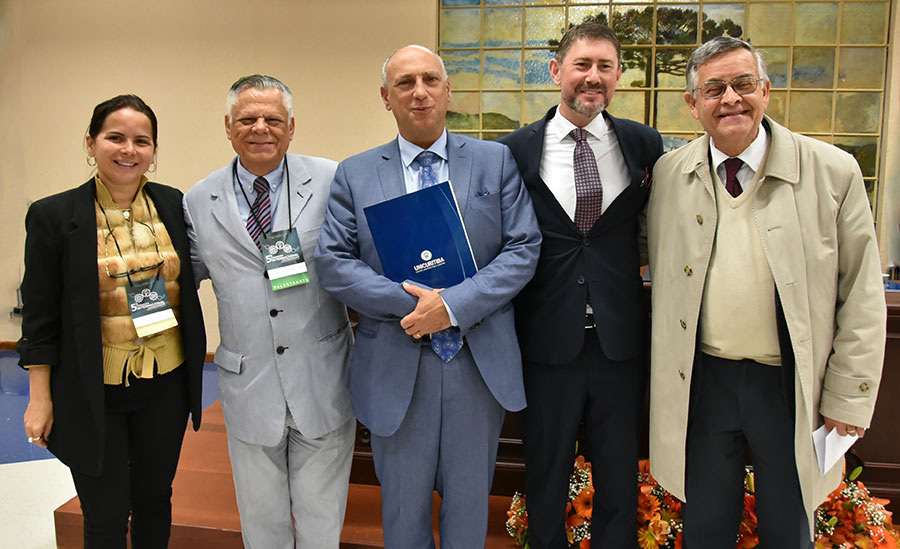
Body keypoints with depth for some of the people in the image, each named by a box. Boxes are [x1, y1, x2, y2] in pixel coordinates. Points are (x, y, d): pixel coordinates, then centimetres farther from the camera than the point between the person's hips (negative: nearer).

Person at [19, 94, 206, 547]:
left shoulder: (173, 204, 1)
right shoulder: (54, 215, -7)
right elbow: (40, 315, -4)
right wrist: (40, 398, -4)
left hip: (166, 384, 3)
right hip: (94, 393, -3)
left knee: (155, 501, 19)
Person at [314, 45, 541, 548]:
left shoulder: (497, 161, 3)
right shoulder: (355, 175, 3)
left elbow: (524, 249, -5)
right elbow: (333, 262, -5)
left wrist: (453, 305, -17)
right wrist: (410, 304, -18)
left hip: (481, 361, 0)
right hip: (396, 365, 0)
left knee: (470, 503, 18)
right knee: (404, 507, 17)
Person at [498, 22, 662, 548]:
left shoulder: (644, 144, 2)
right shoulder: (517, 148, -3)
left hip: (622, 341, 1)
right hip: (548, 342, -1)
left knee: (619, 479, 16)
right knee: (546, 476, 16)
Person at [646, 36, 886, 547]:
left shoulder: (833, 171, -7)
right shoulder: (668, 174, 0)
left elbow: (862, 297, -4)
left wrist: (849, 398, -4)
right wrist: (665, 376, 6)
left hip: (795, 384, -1)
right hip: (702, 380, 2)